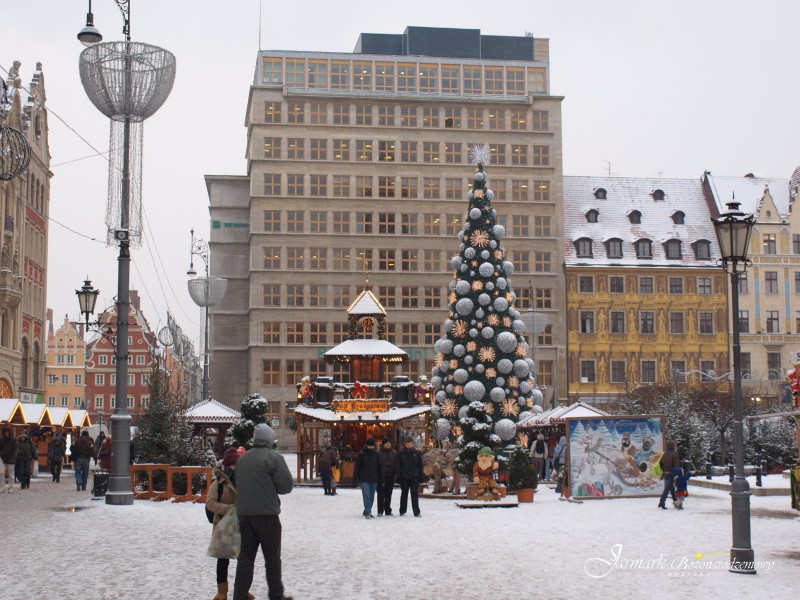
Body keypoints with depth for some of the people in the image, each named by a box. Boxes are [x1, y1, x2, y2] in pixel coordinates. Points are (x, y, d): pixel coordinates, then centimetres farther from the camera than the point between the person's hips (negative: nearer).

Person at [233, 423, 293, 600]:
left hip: (244, 514, 5)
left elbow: (239, 484, 15)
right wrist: (271, 488, 8)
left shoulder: (242, 458, 10)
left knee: (246, 557, 9)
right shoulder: (273, 457, -9)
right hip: (267, 514, -5)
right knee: (272, 558, 6)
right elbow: (286, 485, -10)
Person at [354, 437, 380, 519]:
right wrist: (357, 480, -8)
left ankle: (367, 512, 21)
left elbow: (379, 467, 15)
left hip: (373, 480, 4)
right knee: (366, 495, -14)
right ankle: (367, 512, -16)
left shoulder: (375, 454, 8)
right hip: (364, 480, -4)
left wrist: (379, 478, 11)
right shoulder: (361, 454, -3)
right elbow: (357, 467, -3)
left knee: (371, 497, 8)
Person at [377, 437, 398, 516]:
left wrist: (395, 474, -2)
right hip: (381, 476, -3)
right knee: (381, 494, -4)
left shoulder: (394, 453, 9)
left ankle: (388, 511, 14)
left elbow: (396, 465, 10)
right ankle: (380, 511, 1)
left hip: (390, 476, 4)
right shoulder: (379, 453, -2)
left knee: (388, 494, 8)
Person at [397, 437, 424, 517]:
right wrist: (398, 475, -7)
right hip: (404, 477, 0)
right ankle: (402, 511, 19)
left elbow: (420, 465, 8)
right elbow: (398, 465, 1)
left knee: (415, 494, -1)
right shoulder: (401, 453, 1)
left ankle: (416, 512, 2)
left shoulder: (417, 453, 4)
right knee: (404, 494, 10)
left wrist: (421, 476, 4)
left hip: (414, 477, 0)